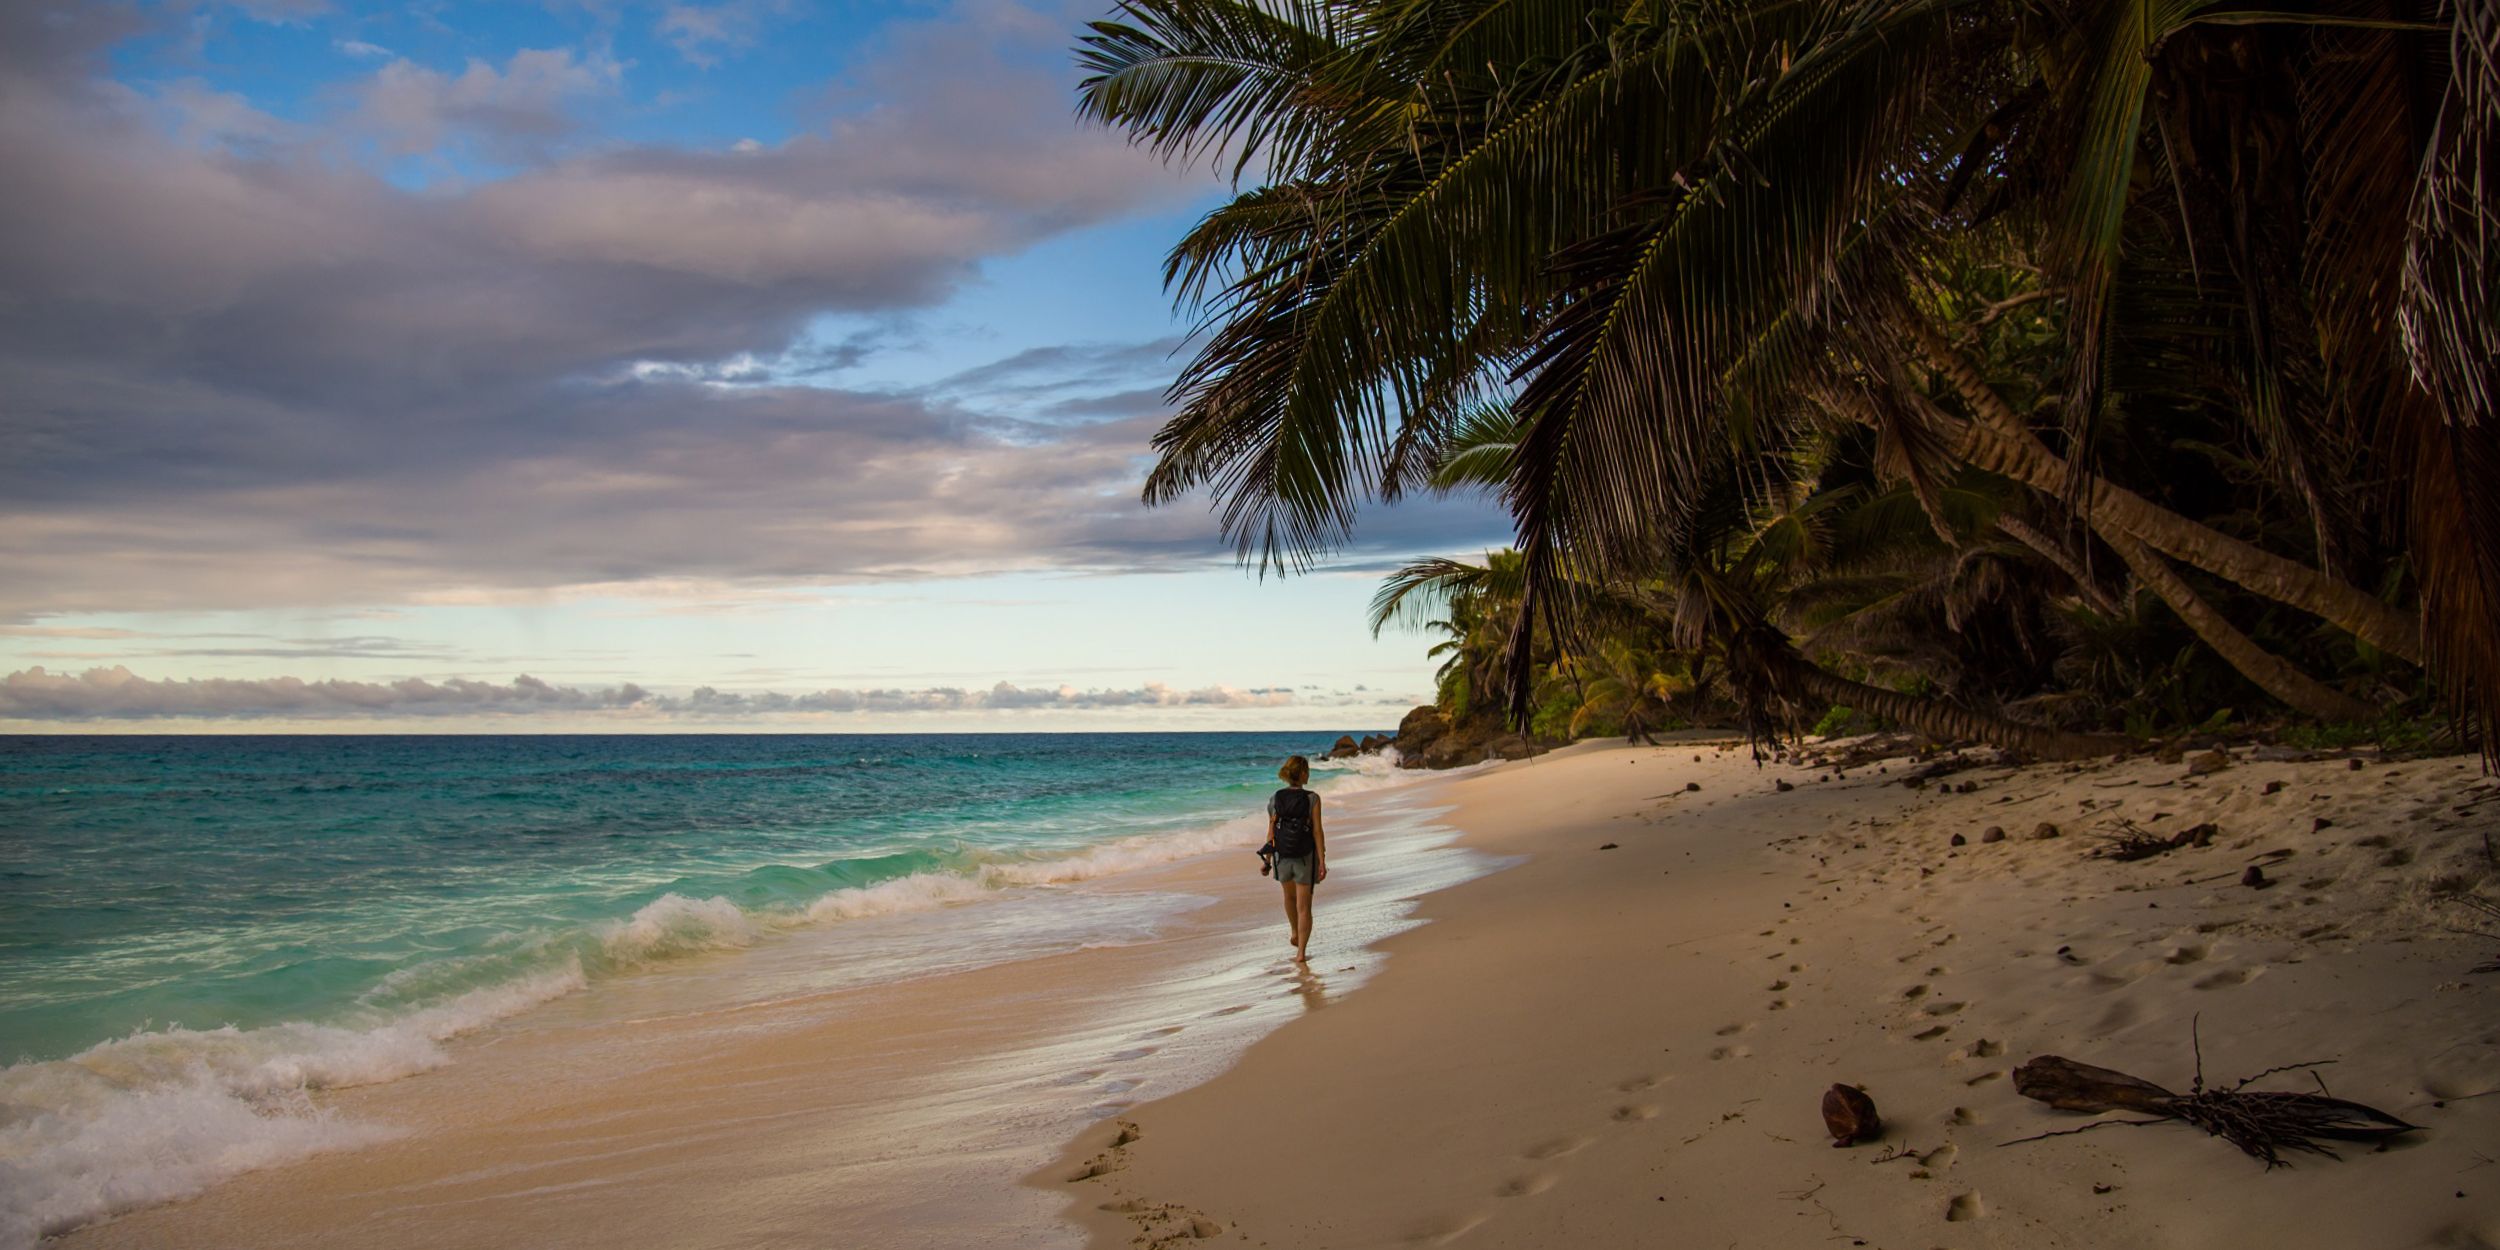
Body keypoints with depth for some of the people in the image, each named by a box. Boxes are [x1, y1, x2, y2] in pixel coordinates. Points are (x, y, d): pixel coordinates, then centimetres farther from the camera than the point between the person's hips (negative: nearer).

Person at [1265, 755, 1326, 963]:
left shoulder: (1274, 799, -5)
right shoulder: (1312, 799, -14)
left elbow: (1271, 831, -1)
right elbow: (1317, 831, -15)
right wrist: (1322, 861, -12)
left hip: (1282, 857, 3)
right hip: (1305, 858, -3)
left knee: (1290, 895, 29)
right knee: (1304, 907, 5)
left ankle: (1295, 934, 45)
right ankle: (1301, 952, 1)